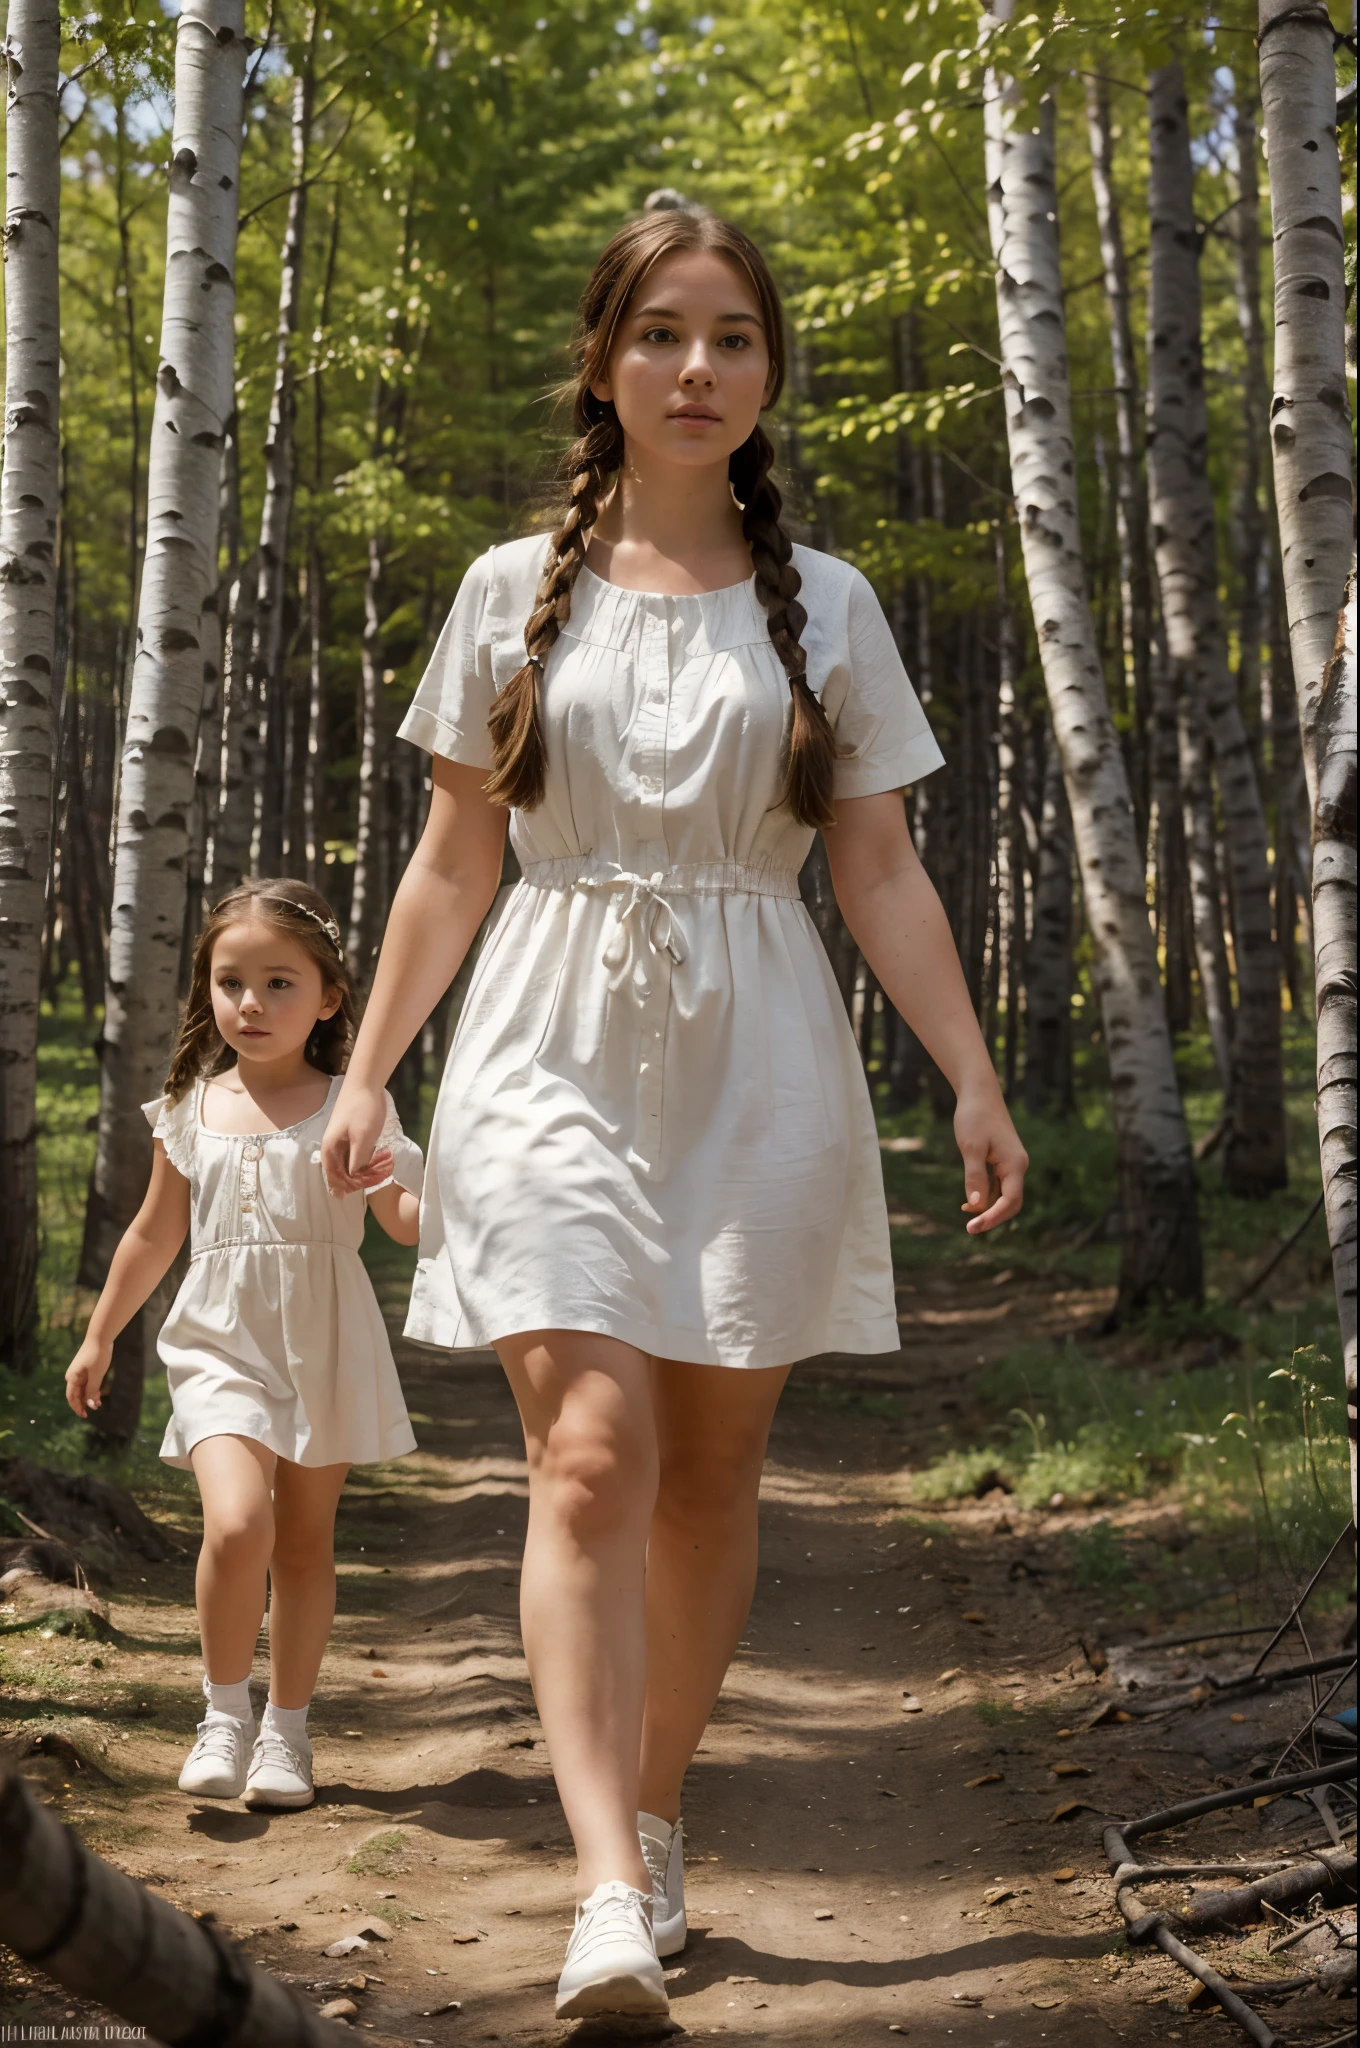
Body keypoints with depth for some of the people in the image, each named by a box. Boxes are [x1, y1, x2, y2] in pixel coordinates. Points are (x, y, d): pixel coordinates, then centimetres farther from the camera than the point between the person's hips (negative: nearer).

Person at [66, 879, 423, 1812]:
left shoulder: (352, 1108, -3)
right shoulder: (193, 1112, 5)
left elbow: (412, 1224, -8)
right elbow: (155, 1233, 18)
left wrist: (399, 1191, -32)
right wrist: (100, 1336, 24)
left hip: (328, 1349, 0)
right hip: (222, 1344, 0)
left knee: (305, 1542, 9)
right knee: (236, 1526, -20)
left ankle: (286, 1730, 24)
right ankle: (224, 1711, 1)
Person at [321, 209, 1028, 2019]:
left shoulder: (825, 605, 8)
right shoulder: (515, 593, 8)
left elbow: (884, 878, 7)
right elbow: (453, 865, 11)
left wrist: (975, 1081, -2)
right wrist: (368, 1072, 6)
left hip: (755, 1068, 1)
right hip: (556, 1055, -1)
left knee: (708, 1473, 6)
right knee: (591, 1450, -16)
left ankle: (657, 1813, 25)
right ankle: (611, 1895, -21)